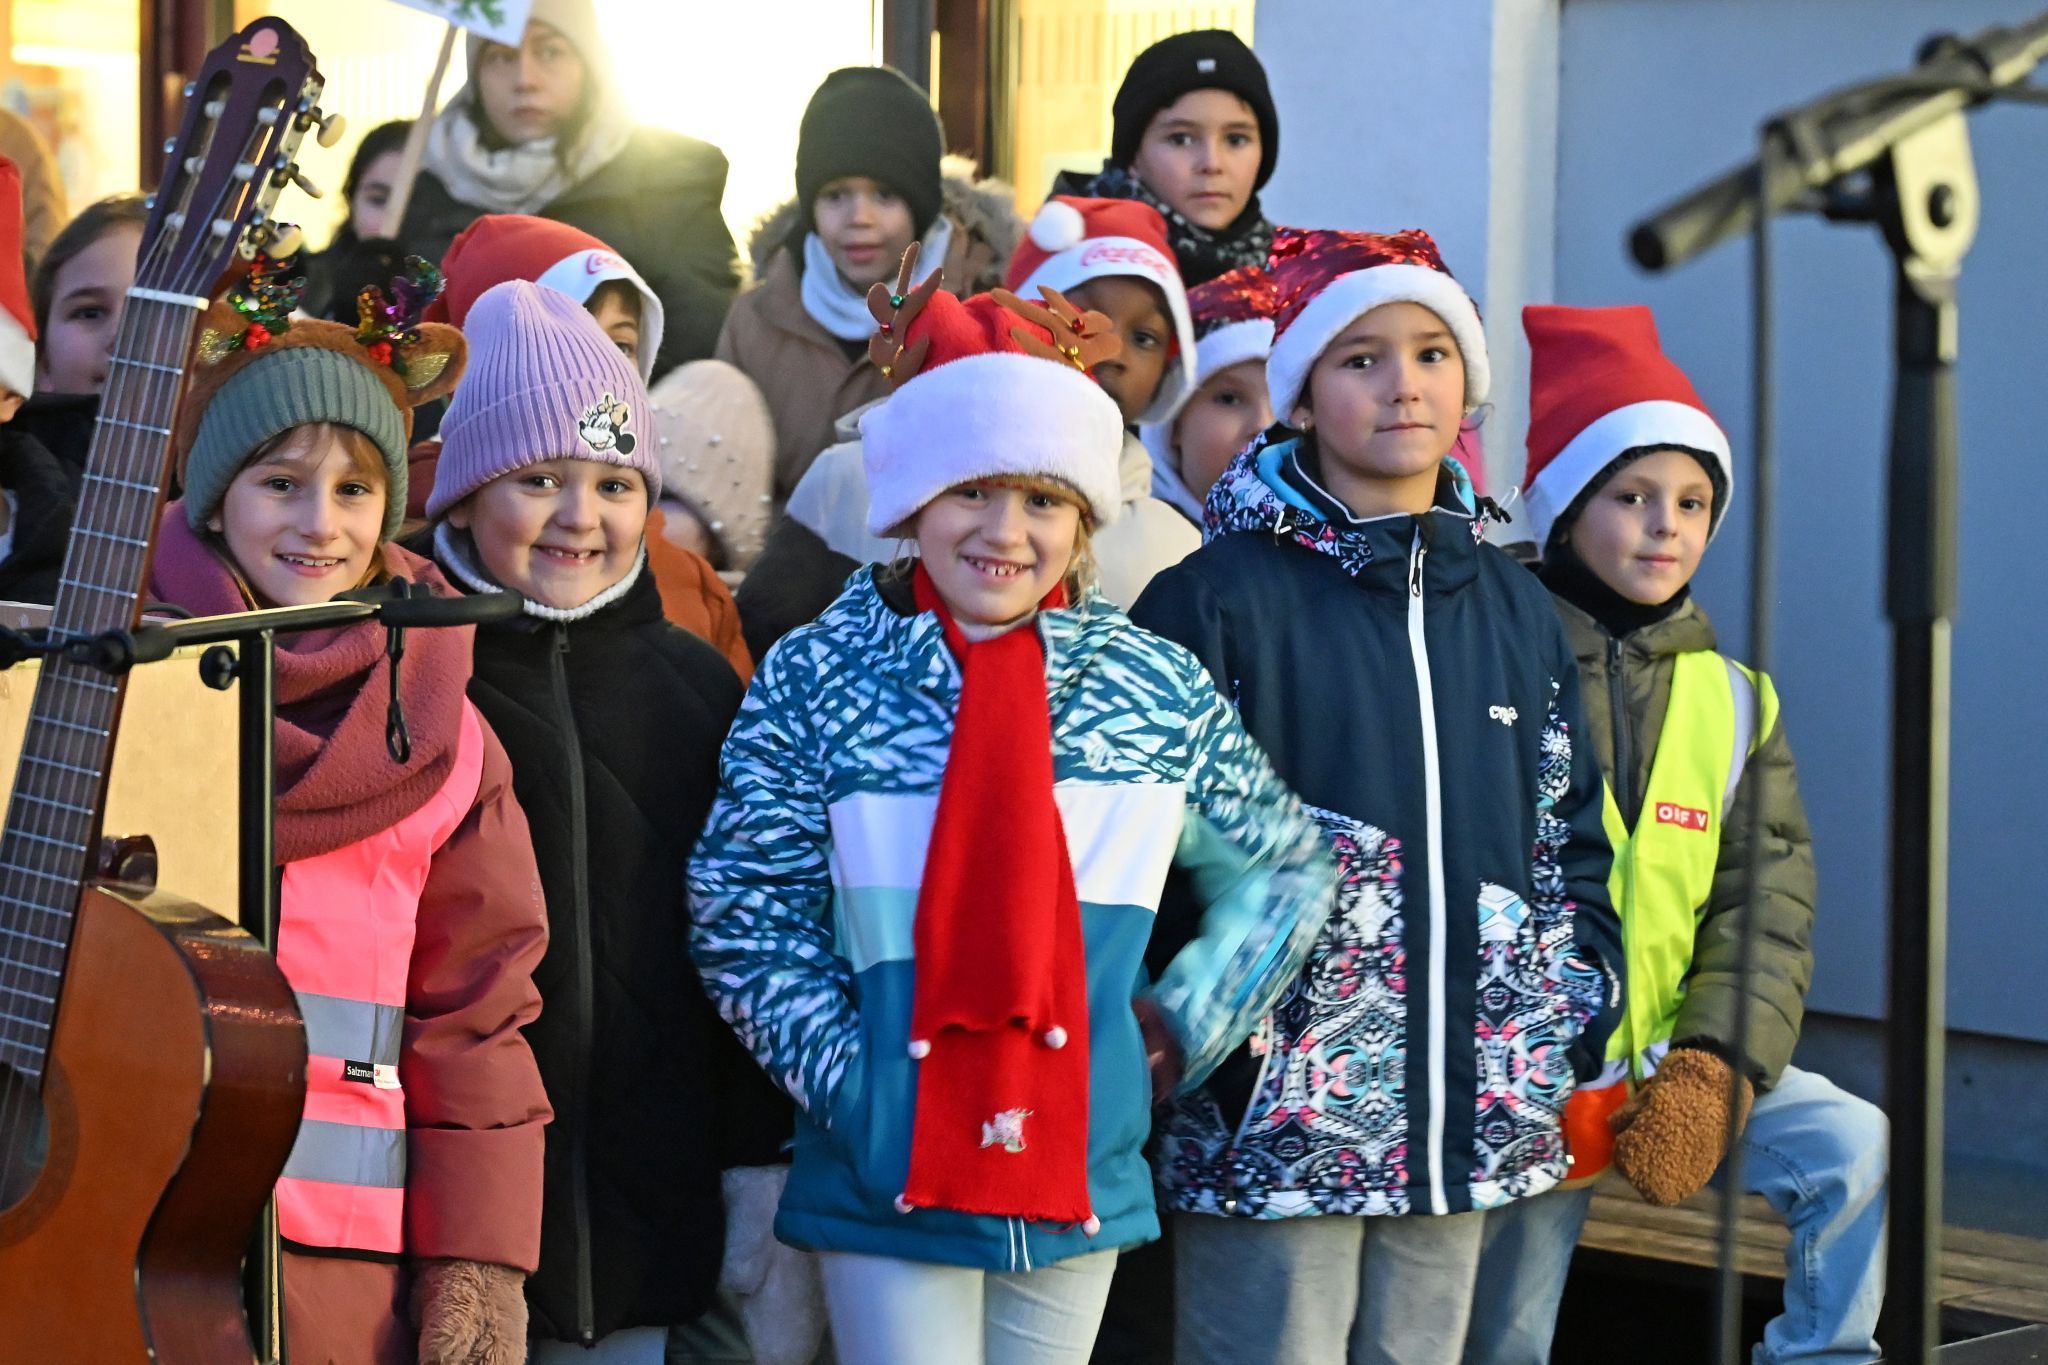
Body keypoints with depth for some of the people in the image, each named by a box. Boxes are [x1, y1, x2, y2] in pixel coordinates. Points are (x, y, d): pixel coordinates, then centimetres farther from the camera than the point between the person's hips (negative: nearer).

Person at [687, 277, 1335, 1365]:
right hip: (887, 1182, -2)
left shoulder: (1159, 690, 2)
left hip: (1083, 1179, 3)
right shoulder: (813, 683, -5)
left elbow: (1281, 869, 13)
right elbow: (747, 918, -5)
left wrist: (1183, 1023, 3)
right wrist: (854, 1087, -13)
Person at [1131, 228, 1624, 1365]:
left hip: (1468, 1128, 6)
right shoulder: (1219, 598, -5)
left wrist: (1577, 1027, 10)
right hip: (1273, 1130, -5)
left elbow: (1570, 843, 19)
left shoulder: (1514, 609, 14)